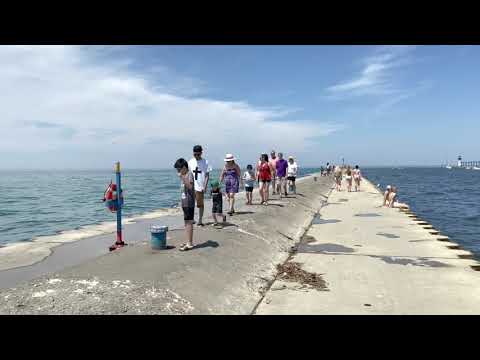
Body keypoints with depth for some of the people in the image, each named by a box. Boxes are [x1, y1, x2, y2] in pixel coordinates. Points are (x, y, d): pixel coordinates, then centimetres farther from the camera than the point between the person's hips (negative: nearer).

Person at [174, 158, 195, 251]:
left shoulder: (189, 174, -12)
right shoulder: (184, 175, 16)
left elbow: (190, 186, -28)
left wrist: (182, 177, -33)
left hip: (189, 203, -10)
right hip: (185, 202, 10)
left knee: (188, 222, -7)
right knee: (187, 222, 13)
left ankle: (189, 244, -4)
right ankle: (189, 242, 21)